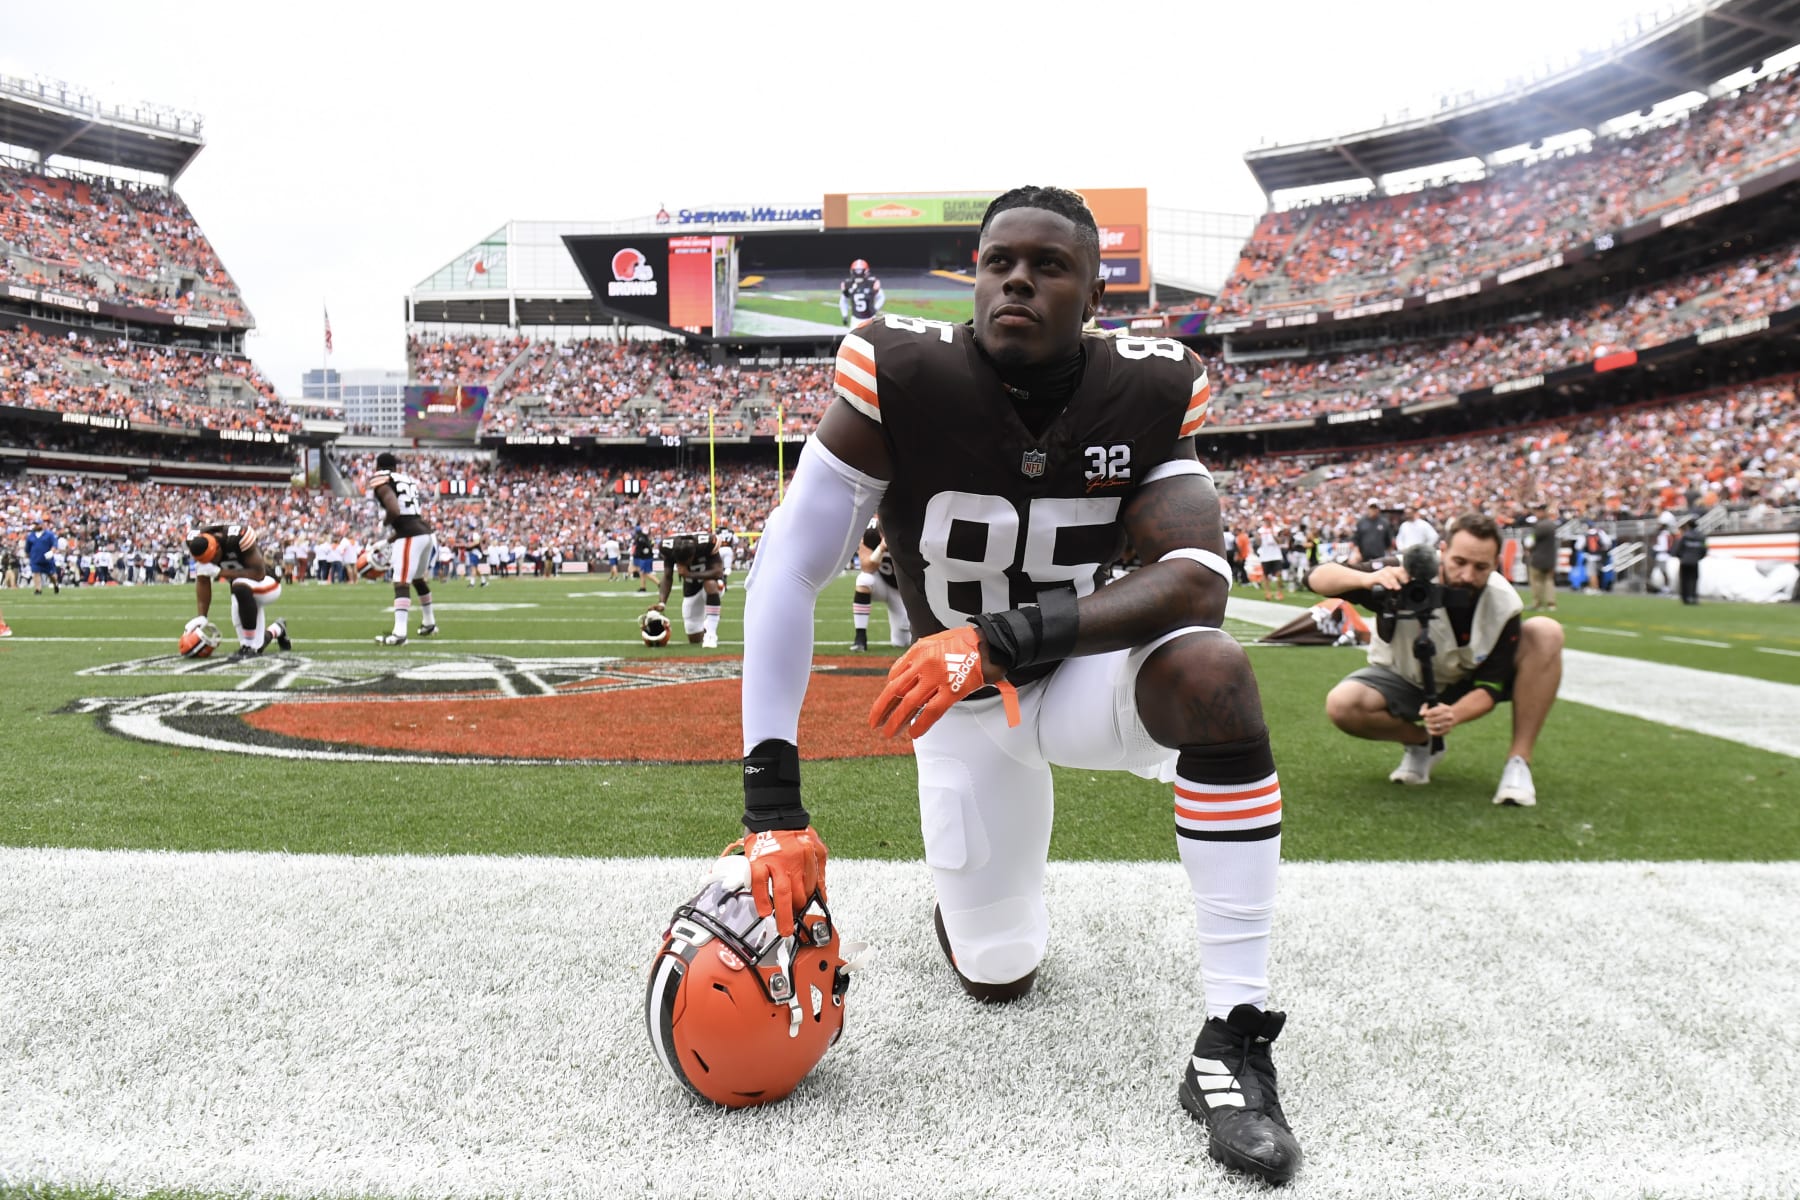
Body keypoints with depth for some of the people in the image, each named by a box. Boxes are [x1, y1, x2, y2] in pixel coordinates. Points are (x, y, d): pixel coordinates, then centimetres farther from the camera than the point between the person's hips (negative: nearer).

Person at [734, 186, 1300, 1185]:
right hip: (964, 710, 0)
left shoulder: (1147, 393, -17)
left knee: (1212, 672, -32)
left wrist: (1003, 636, -42)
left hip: (1085, 678, 1)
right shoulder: (900, 377, -23)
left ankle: (1234, 1037, -24)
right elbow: (788, 570, -26)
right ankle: (969, 894, 42)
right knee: (996, 978, 3)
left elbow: (1198, 580, -28)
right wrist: (772, 800, -31)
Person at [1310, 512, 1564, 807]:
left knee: (1546, 632, -23)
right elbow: (1316, 577, -33)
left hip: (1466, 688, 1)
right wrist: (1367, 578, -55)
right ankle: (1423, 744, -1)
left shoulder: (1504, 605, -23)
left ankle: (1518, 763, -16)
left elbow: (1490, 687, -21)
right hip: (1404, 684, -1)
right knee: (1341, 705, -33)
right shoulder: (1407, 575, -30)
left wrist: (1454, 715, -44)